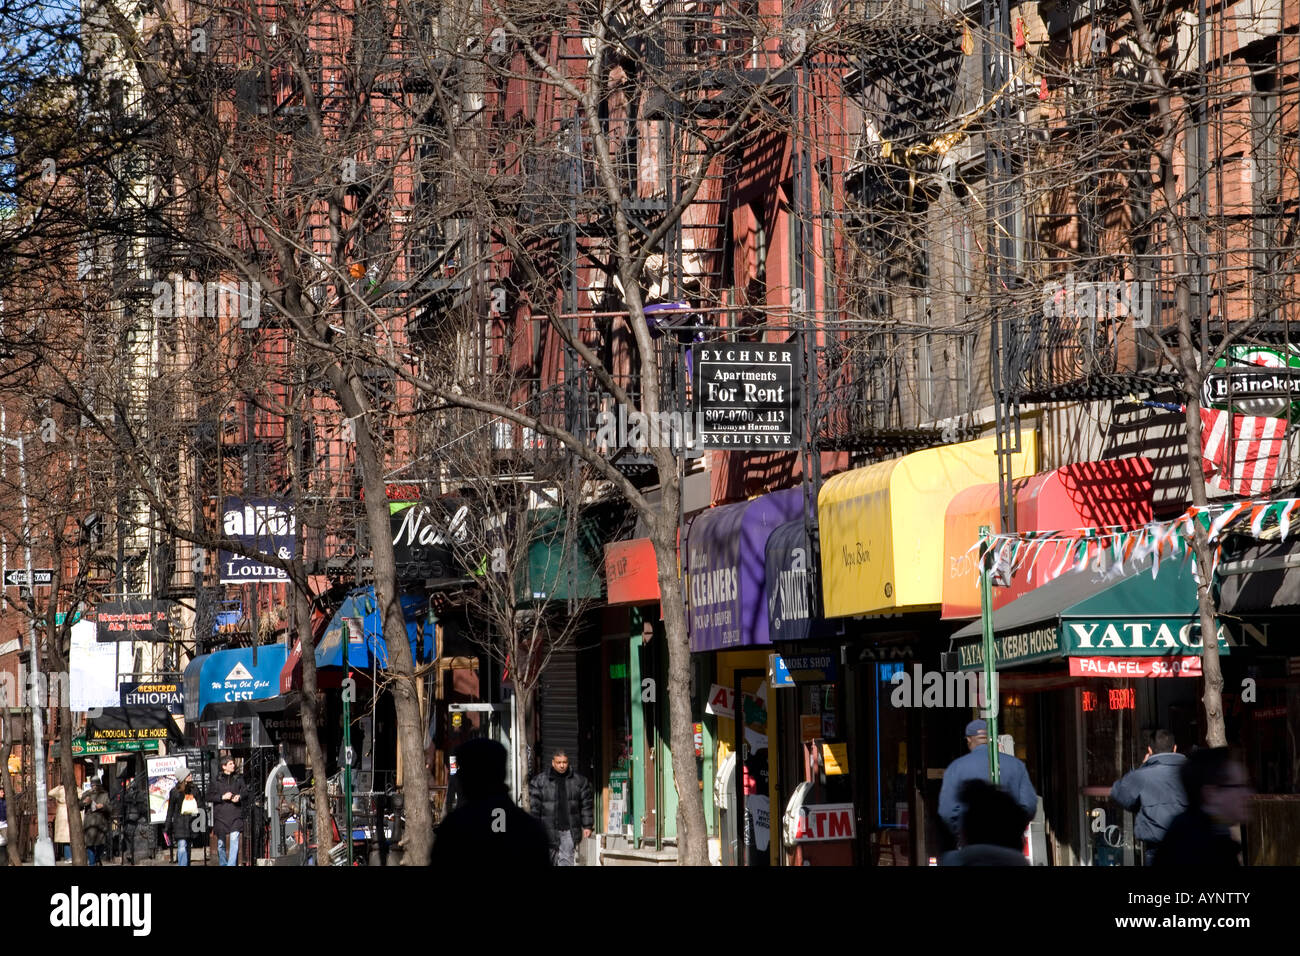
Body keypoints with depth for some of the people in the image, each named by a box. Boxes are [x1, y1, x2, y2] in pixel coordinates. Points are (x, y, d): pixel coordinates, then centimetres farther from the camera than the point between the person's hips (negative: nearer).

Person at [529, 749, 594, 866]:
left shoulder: (579, 781, 8)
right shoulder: (540, 781, 2)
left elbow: (586, 805, 11)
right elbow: (534, 805, 0)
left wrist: (587, 826, 6)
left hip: (569, 830, 1)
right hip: (549, 830, -1)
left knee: (566, 860, -3)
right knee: (549, 861, 2)